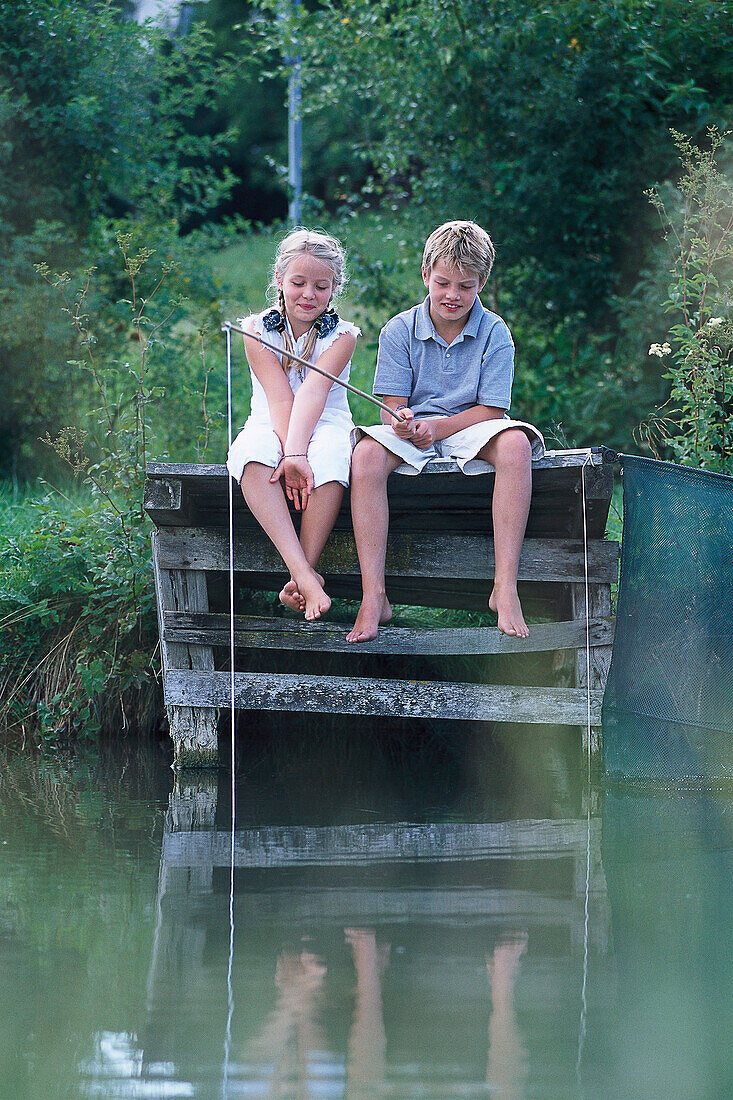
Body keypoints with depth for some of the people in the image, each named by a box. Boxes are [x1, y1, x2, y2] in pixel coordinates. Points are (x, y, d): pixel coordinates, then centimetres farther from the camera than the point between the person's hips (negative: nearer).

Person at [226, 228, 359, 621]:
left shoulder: (342, 335, 0)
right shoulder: (257, 330, 2)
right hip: (271, 427, 1)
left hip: (327, 426, -1)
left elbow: (313, 391, -18)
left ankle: (301, 580, -32)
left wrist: (297, 455, -31)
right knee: (252, 451, -35)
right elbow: (279, 397, -12)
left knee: (330, 455, -37)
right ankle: (304, 574, -44)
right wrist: (290, 454, -27)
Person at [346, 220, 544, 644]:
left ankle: (505, 588, -36)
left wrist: (436, 426, -21)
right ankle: (374, 597, -33)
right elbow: (392, 407, -1)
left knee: (515, 444, -35)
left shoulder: (494, 333, -2)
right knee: (367, 454, -33)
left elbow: (491, 410, -7)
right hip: (412, 433, 1)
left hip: (470, 430, -1)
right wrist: (399, 421, -27)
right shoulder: (399, 331, 1)